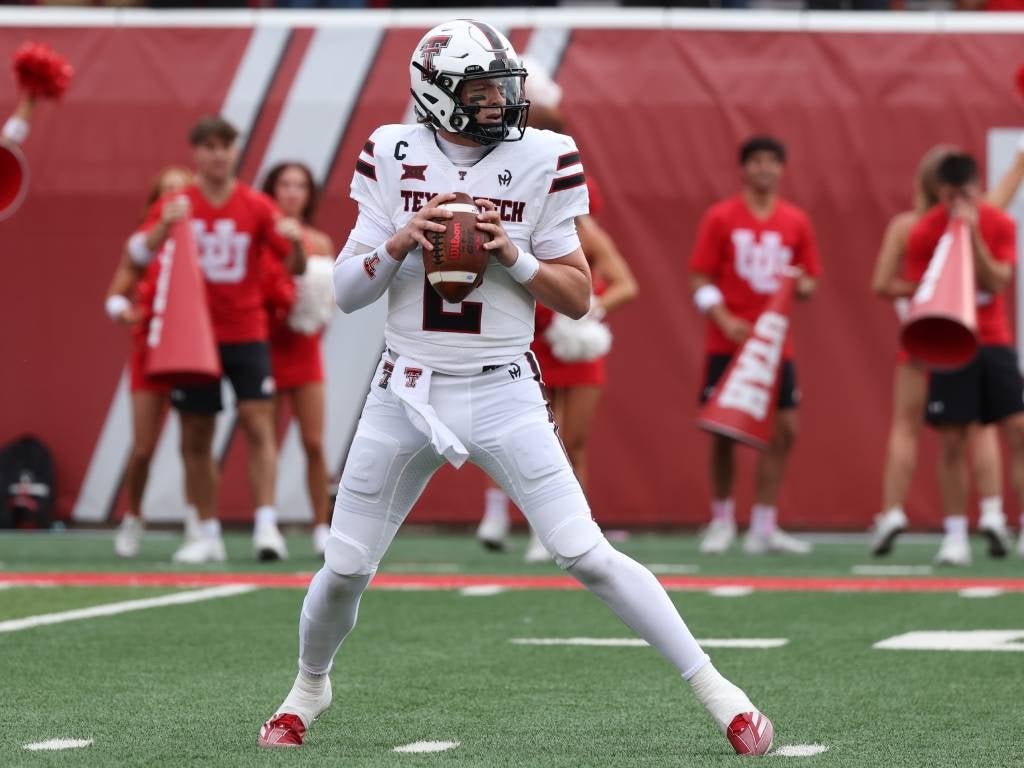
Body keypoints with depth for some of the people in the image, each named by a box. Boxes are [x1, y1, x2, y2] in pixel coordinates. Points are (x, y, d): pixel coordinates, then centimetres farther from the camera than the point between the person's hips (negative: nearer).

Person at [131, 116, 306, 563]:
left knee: (258, 425, -12)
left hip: (246, 334, -1)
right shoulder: (176, 206, 2)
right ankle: (209, 535, 9)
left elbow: (295, 267, 1)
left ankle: (266, 526, -17)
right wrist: (165, 225, -29)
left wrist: (296, 243, -22)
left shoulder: (257, 207, 2)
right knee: (195, 438, 2)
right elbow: (138, 253, -10)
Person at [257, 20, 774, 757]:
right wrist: (398, 244, -18)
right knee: (345, 569, 8)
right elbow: (346, 292, 0)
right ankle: (309, 687, 37)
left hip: (502, 393, -2)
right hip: (406, 391, 2)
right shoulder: (394, 157, 0)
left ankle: (715, 690, -6)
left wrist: (513, 255, -17)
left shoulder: (539, 161, -4)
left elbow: (579, 298, -1)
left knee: (586, 553, -12)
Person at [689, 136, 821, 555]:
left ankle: (764, 529, 3)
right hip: (727, 344, -3)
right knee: (723, 430, -1)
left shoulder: (796, 222, 8)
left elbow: (810, 281, 13)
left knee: (783, 430, -4)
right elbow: (700, 279, -2)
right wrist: (725, 321, -16)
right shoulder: (721, 217, -1)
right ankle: (721, 521, 15)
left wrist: (802, 285, -11)